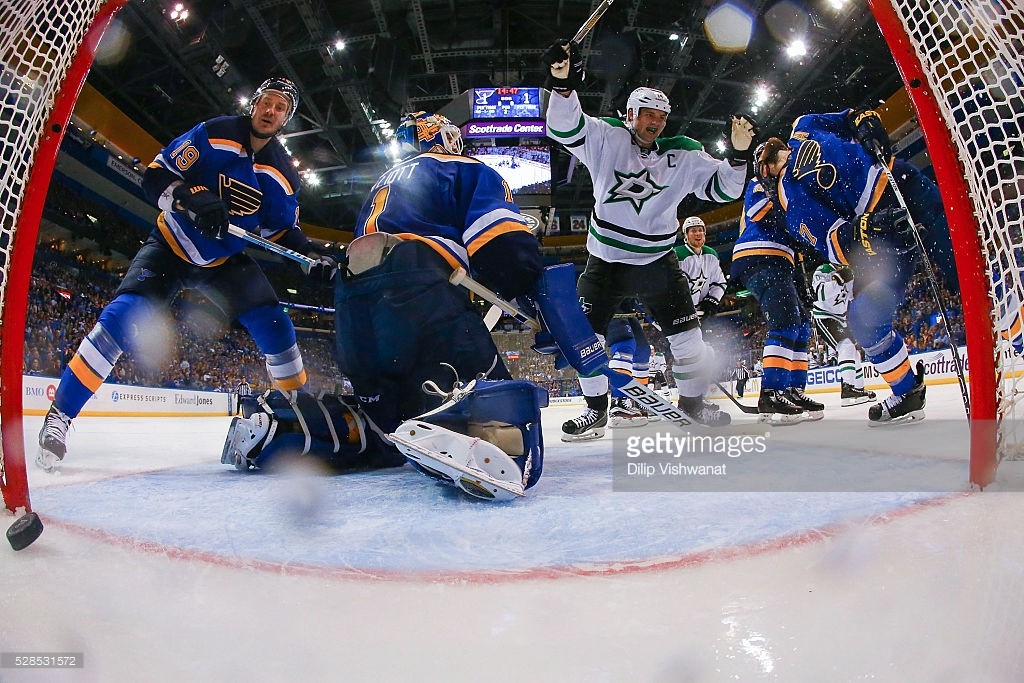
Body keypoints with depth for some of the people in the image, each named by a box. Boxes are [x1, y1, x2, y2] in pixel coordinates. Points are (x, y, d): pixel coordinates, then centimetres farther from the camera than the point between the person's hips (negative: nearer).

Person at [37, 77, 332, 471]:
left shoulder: (284, 173, -1)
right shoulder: (213, 134, -12)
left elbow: (283, 231, 7)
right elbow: (155, 176, -14)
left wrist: (311, 257, -10)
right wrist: (191, 196, -34)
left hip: (226, 260, 4)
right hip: (171, 247, -3)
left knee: (273, 324, -12)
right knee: (127, 315, -24)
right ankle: (59, 415, -15)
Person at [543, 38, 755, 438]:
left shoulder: (682, 155, 2)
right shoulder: (606, 138, -5)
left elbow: (722, 188, 3)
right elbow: (565, 127, -20)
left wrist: (738, 154, -14)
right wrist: (564, 85, -39)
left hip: (657, 260, 2)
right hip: (605, 259, -1)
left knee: (686, 333, -1)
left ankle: (692, 399, 23)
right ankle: (596, 409, 11)